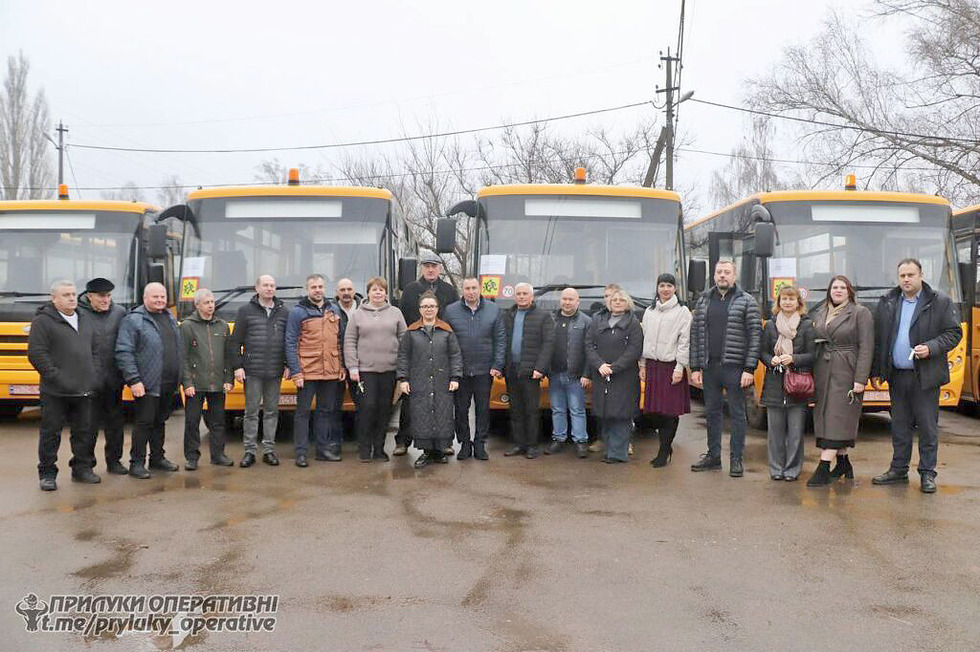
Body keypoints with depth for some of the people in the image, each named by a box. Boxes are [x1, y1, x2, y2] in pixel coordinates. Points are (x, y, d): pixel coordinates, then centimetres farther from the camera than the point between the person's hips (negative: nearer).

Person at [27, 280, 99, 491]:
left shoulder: (85, 321, 15)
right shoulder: (42, 321, -5)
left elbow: (94, 351, 22)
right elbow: (36, 353, -12)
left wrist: (93, 378, 11)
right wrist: (56, 377, -17)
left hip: (84, 390, 6)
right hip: (55, 392, -6)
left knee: (85, 431, 10)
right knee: (51, 433, 2)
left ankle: (82, 469, 22)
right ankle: (47, 474, 11)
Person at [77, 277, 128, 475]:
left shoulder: (120, 312, 6)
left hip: (114, 379, 4)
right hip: (90, 380, -4)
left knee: (115, 421, 12)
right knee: (90, 423, 1)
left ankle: (114, 460, 24)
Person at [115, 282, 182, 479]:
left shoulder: (170, 319, 15)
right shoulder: (133, 320, -8)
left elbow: (178, 349, 20)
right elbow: (123, 352, -14)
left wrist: (181, 378, 15)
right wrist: (133, 380, -19)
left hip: (169, 385, 7)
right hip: (147, 385, -7)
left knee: (160, 422, 16)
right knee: (144, 423, -3)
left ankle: (158, 458, 26)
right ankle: (137, 463, 5)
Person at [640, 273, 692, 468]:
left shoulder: (682, 312, 0)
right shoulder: (649, 312, 15)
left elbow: (685, 342, -5)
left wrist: (680, 367, -12)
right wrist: (642, 365, 11)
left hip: (671, 366, -5)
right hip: (652, 366, 5)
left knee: (671, 412, -5)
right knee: (656, 411, 4)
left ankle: (663, 453, -1)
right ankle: (666, 448, 15)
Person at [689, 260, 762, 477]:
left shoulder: (746, 302, -2)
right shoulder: (703, 300, 11)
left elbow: (755, 335, -6)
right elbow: (695, 334, 10)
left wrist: (749, 369, -13)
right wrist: (695, 367, 4)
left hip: (734, 368, -4)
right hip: (709, 367, 4)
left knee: (737, 413, 2)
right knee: (712, 412, 12)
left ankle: (736, 459, 9)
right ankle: (713, 456, 21)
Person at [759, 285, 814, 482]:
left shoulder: (807, 325, 2)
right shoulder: (771, 325, 10)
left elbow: (813, 355, -1)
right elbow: (762, 352, 12)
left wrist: (793, 359, -16)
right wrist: (771, 360, -8)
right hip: (774, 384, 2)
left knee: (795, 430, -1)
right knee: (775, 429, 4)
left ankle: (792, 469, 9)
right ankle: (776, 468, 14)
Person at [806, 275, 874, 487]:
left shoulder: (861, 313, -2)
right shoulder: (819, 314, 15)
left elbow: (866, 348, -8)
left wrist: (860, 380, -14)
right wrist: (811, 375, 7)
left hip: (845, 374, -6)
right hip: (822, 373, 6)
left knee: (836, 419, -9)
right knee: (824, 419, 7)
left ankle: (824, 468, -13)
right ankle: (843, 462, 21)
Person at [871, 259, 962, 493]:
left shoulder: (940, 302, -1)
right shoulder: (887, 303, 8)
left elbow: (954, 333, -1)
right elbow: (877, 338, 9)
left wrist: (931, 348, -17)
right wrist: (876, 371, 5)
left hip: (925, 377, -3)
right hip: (897, 375, 3)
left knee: (928, 427, 1)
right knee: (899, 426, 11)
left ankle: (927, 474, 10)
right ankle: (899, 470, 21)